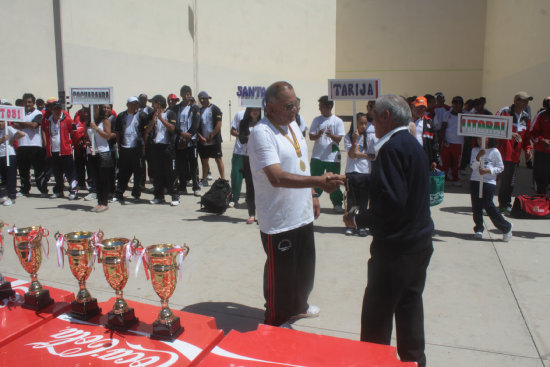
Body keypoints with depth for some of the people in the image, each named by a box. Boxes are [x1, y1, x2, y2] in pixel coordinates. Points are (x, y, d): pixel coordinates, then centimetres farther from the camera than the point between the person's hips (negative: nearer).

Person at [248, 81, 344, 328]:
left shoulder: (293, 125, 8)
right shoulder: (262, 133, -21)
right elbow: (277, 177, -32)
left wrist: (312, 195, 17)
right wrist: (318, 182, -41)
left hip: (303, 214, 9)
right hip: (279, 221, -9)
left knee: (304, 267, 24)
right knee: (281, 273, 8)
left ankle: (298, 306, 47)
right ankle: (276, 322, 29)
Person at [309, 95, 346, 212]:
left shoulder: (338, 121, 0)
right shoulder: (316, 120, 5)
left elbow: (339, 139, -5)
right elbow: (311, 136, 2)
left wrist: (331, 135, -25)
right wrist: (318, 135, -20)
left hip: (332, 157, -1)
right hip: (317, 157, 2)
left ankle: (337, 204, 17)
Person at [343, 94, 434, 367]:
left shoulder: (392, 148, -18)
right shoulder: (413, 145, 12)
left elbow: (391, 202, -26)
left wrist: (358, 219, -13)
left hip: (395, 247, -10)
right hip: (419, 243, 10)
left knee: (376, 317, 3)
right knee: (409, 306, 21)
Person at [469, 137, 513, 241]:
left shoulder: (494, 151, -3)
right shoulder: (475, 150, 6)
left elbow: (500, 168, 0)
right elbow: (473, 166, -2)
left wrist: (488, 170, -15)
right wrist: (478, 157, -19)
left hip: (489, 182, -4)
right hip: (475, 181, 4)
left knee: (488, 206, -8)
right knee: (476, 207, 4)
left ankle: (506, 227, 8)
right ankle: (479, 229, 18)